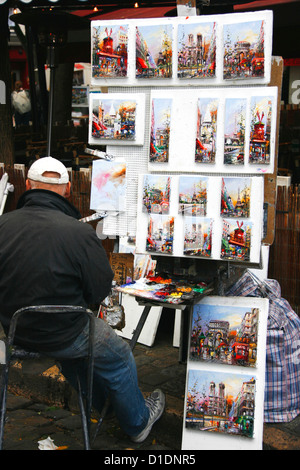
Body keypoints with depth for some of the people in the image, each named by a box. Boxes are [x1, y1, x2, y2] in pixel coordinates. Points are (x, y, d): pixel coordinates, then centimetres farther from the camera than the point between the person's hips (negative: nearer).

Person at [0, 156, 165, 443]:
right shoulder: (79, 232, -25)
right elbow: (100, 289, -16)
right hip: (60, 335, -5)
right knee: (118, 357, 22)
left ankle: (98, 403, 57)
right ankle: (137, 423, 43)